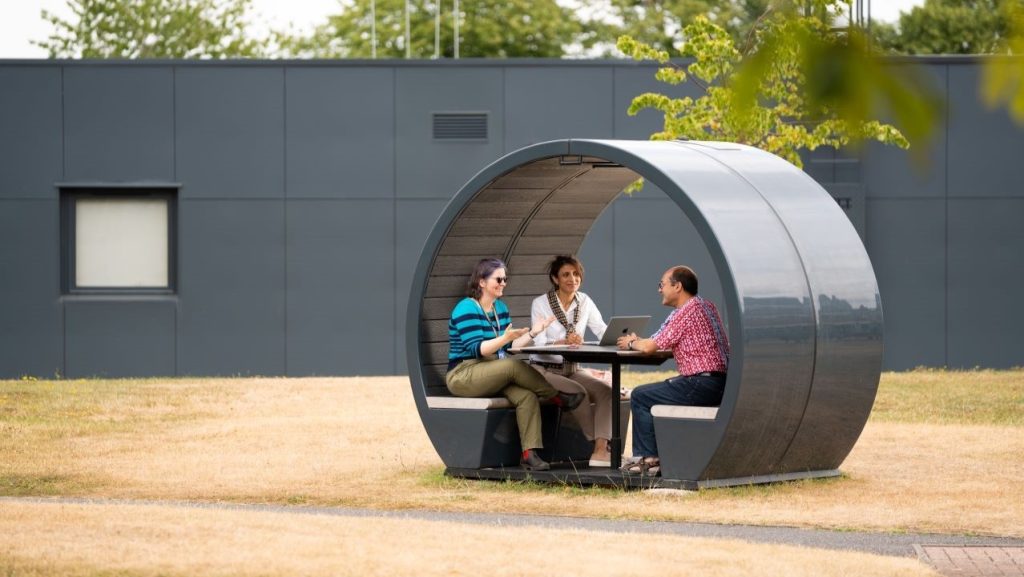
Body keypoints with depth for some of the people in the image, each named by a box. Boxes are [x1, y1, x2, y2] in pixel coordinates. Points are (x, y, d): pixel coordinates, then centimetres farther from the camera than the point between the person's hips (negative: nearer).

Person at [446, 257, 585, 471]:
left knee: (527, 396, -23)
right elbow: (476, 350, -20)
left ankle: (530, 453, -31)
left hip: (493, 377, 7)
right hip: (464, 377, -7)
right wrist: (504, 338, -33)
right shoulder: (466, 309, -11)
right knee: (514, 365, -31)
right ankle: (559, 399, -13)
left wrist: (532, 333, 0)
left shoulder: (501, 308, 14)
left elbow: (509, 348, 13)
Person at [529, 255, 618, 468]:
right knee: (578, 391, -31)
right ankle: (601, 444, -17)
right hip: (544, 370, -5)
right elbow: (539, 343, -18)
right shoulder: (541, 304, -6)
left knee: (606, 389, -22)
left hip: (572, 369, 5)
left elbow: (603, 332, -3)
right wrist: (564, 342, -38)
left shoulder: (584, 302, 7)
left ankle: (601, 451, -32)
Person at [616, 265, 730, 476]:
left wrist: (632, 343, 11)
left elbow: (650, 347, -9)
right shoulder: (706, 305, 16)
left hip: (702, 385, -10)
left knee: (641, 397, 1)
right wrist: (638, 341, 19)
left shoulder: (687, 311, -13)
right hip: (718, 385, 10)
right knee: (655, 393, 26)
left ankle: (648, 458, 5)